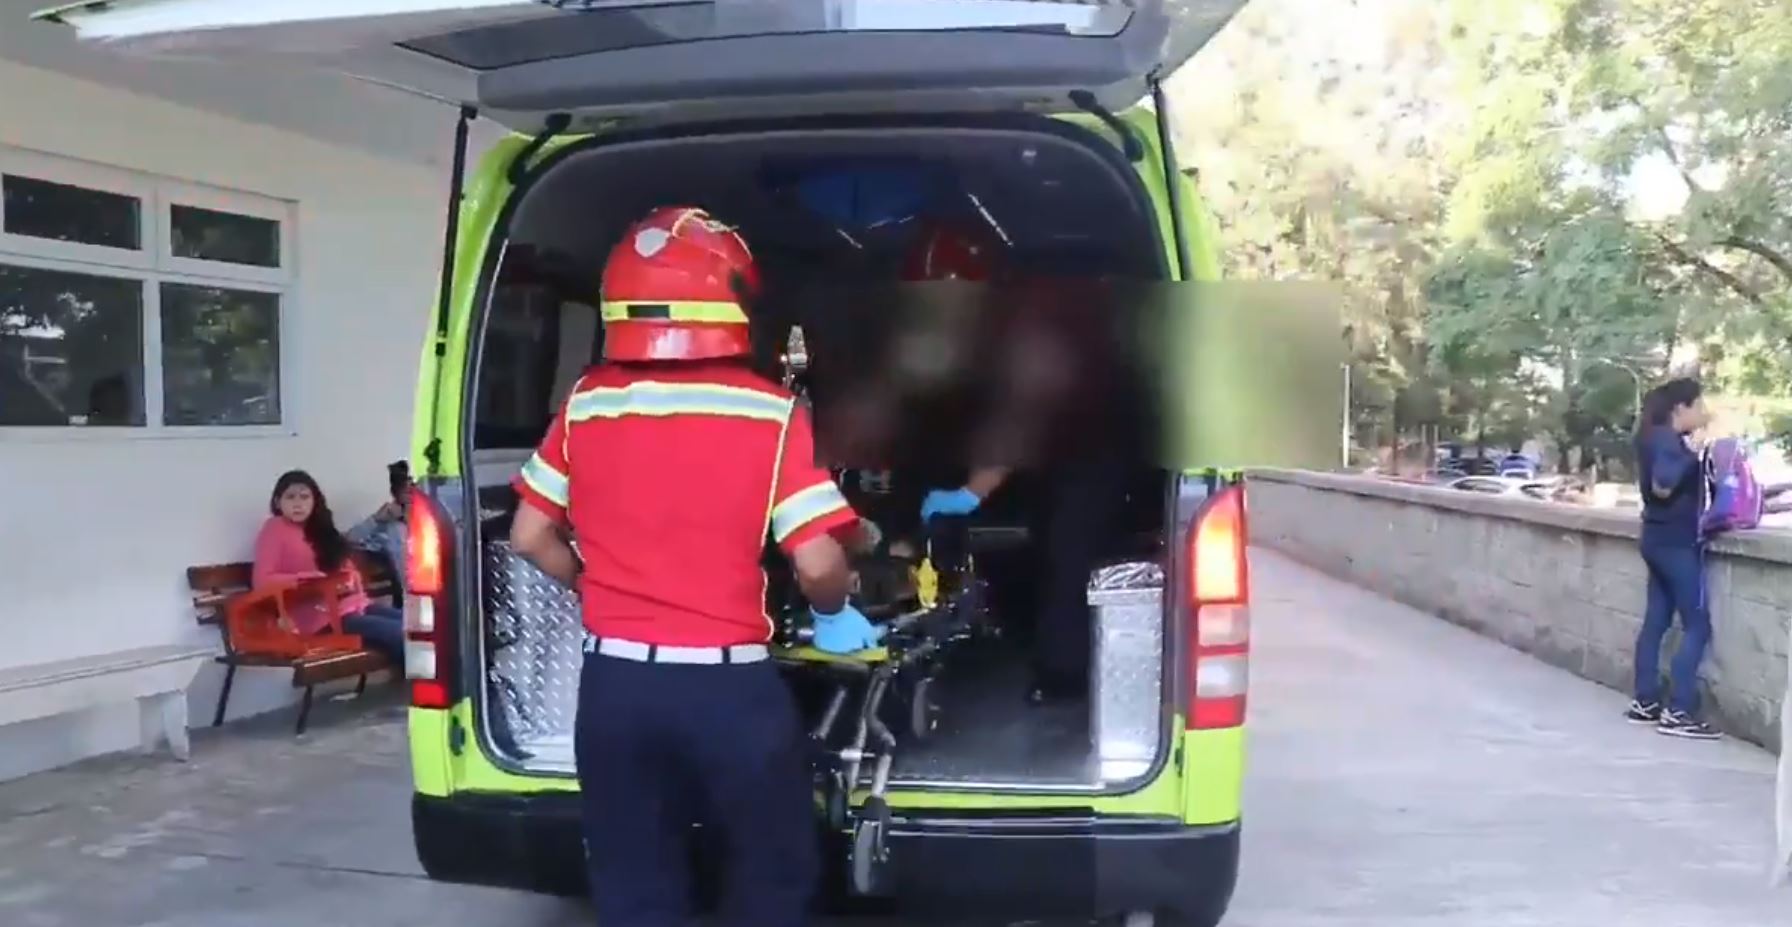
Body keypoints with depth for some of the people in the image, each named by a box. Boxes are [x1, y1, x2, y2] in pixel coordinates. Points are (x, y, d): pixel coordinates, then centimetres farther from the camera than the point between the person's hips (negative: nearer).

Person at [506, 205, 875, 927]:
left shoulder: (586, 405, 2)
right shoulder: (770, 413, -9)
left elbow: (530, 537, 8)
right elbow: (817, 563, -14)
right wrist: (834, 614, 7)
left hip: (614, 683, 3)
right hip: (729, 686, -3)